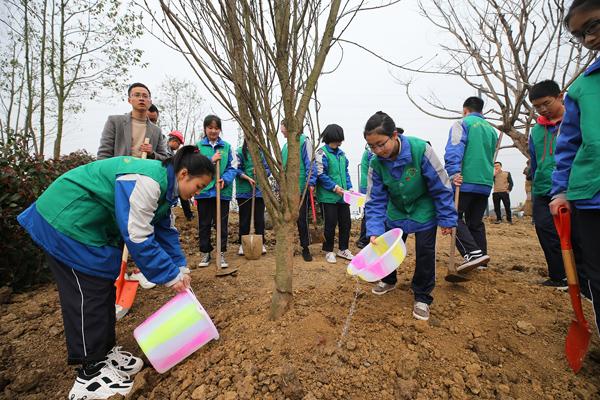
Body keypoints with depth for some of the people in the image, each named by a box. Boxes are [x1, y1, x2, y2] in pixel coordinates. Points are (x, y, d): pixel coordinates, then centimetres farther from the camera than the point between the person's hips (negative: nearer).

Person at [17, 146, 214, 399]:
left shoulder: (163, 187, 2)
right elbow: (138, 238, -30)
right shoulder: (146, 181, -30)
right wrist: (170, 276, -21)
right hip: (67, 222, -10)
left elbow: (166, 231, 7)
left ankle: (106, 352, 26)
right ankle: (89, 376, 8)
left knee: (104, 289, 12)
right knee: (88, 295, -5)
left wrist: (181, 269, 1)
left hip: (92, 226, 10)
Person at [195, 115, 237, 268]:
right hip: (204, 191, 0)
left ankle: (221, 253, 18)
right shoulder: (198, 146, 3)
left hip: (223, 191, 0)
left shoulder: (227, 146, 5)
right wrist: (211, 160, -15)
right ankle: (205, 253, 24)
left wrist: (225, 179, -17)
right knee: (204, 224, 10)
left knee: (222, 224, 6)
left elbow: (232, 168, 2)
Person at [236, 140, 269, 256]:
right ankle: (242, 244, 15)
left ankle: (261, 244, 14)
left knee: (259, 218, 5)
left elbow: (268, 169, 9)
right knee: (244, 219, 6)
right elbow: (237, 169, -4)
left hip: (259, 190, 2)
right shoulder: (240, 152, 1)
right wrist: (248, 178, -16)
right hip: (244, 191, -2)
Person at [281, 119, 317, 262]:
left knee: (301, 219, 1)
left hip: (301, 187, -7)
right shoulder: (286, 145, 15)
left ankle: (305, 248, 16)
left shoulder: (304, 141, -6)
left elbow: (309, 163, -11)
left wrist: (311, 182, -18)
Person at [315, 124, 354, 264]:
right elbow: (320, 174, -15)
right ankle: (329, 251, 20)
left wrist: (349, 187, 5)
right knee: (330, 224, 2)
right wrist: (334, 187, -17)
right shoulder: (322, 153, -9)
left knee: (346, 222, 11)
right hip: (328, 196, -6)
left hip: (342, 196, 7)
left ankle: (343, 249, 28)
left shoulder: (341, 153, 12)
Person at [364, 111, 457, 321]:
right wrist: (374, 231, -27)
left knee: (425, 252, -2)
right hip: (396, 212, 3)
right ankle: (388, 280, 38)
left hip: (424, 211, -3)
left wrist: (447, 218, -14)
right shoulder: (376, 163, -20)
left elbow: (441, 187, -20)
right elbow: (375, 200, -16)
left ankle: (422, 297, 18)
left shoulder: (421, 150, -31)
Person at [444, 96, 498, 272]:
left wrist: (454, 172, -25)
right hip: (486, 183, 7)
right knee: (476, 222, 13)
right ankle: (481, 261, 15)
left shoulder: (462, 123, 0)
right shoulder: (491, 129, 22)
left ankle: (474, 253, -19)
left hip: (465, 181, -7)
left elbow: (454, 149, -17)